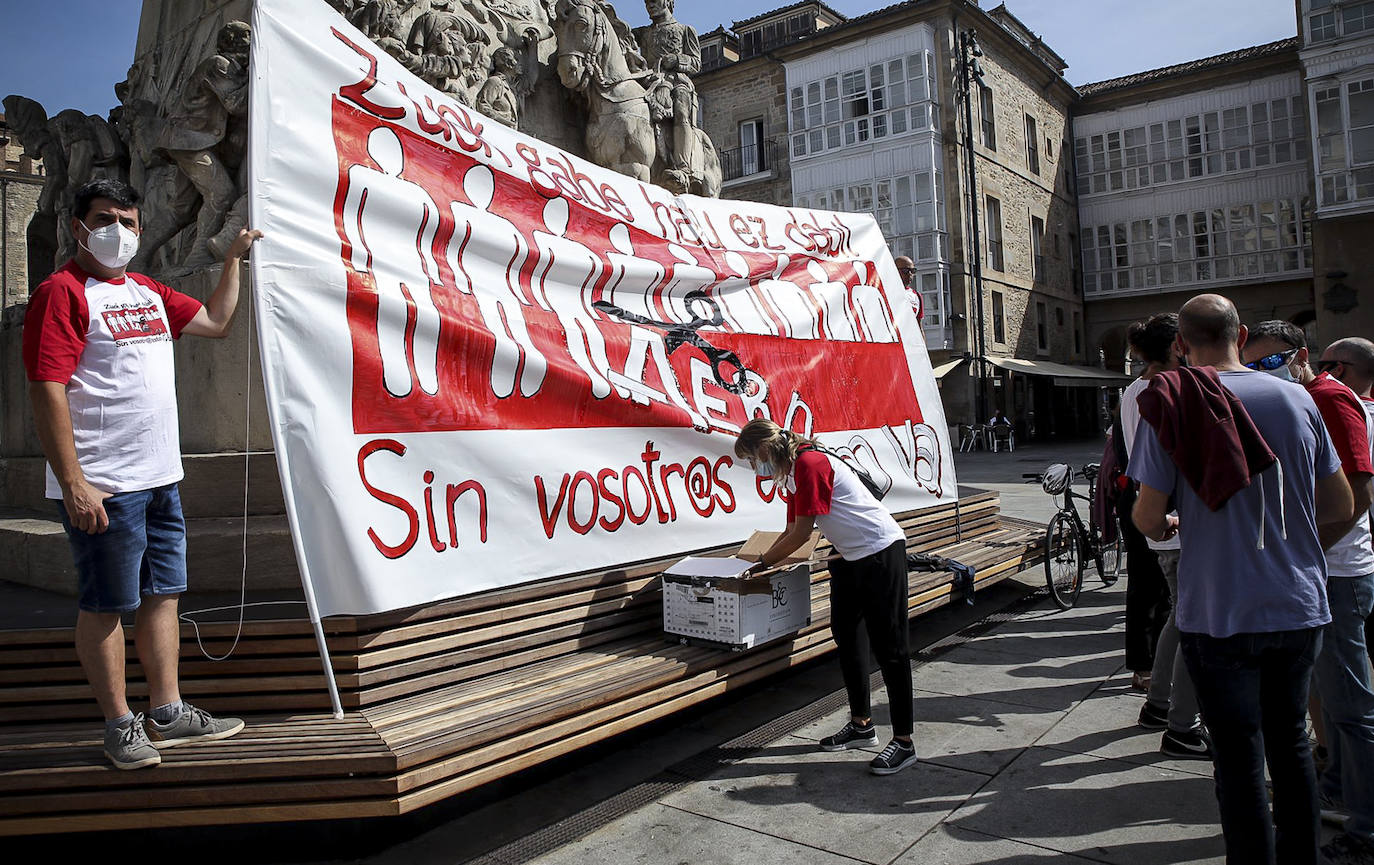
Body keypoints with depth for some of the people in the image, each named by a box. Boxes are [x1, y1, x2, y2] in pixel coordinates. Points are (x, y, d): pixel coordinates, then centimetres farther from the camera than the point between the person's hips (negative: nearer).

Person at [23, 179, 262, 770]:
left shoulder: (148, 292, 16)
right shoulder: (62, 292, -9)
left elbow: (216, 322, 31)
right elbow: (47, 391, -16)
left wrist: (234, 258, 26)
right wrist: (72, 484, -21)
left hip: (160, 478, 8)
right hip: (102, 486, -8)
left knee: (163, 593, 12)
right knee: (105, 604, 3)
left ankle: (167, 714, 22)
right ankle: (120, 725, 15)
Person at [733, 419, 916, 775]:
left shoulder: (810, 463, -19)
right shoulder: (792, 473, 11)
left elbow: (801, 534, -18)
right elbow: (791, 532, 16)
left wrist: (762, 562, -6)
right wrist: (762, 563, 11)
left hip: (880, 551, -10)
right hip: (850, 556, 10)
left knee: (888, 645, -5)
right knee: (846, 635, 14)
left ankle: (903, 742, 3)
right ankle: (862, 724, 26)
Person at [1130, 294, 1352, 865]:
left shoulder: (1171, 406, -12)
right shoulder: (1297, 399, -2)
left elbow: (1148, 518, -12)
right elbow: (1341, 506, 6)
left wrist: (1166, 525, 10)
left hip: (1219, 614, -4)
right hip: (1300, 608, 4)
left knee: (1239, 756, 8)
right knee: (1290, 740, 21)